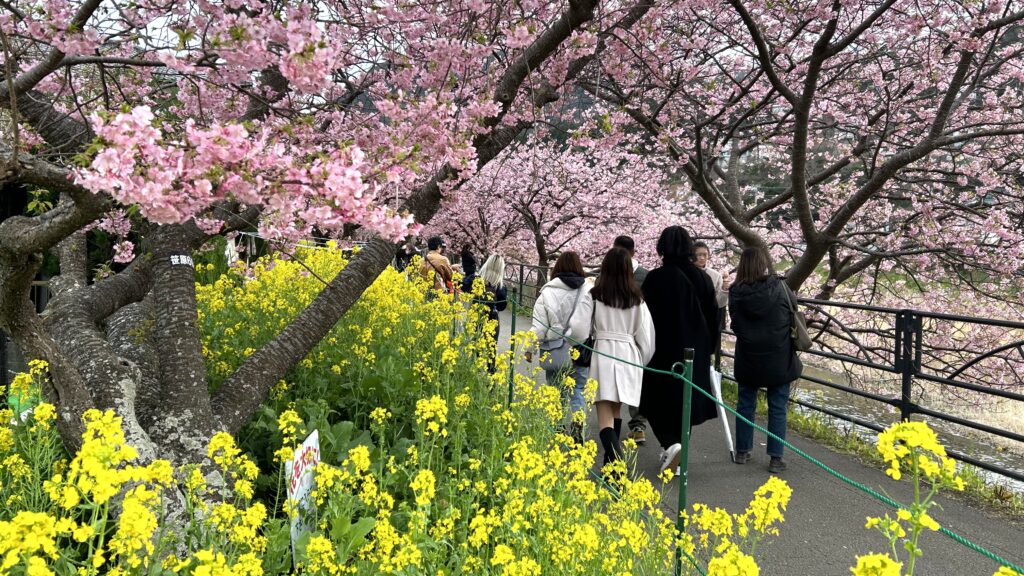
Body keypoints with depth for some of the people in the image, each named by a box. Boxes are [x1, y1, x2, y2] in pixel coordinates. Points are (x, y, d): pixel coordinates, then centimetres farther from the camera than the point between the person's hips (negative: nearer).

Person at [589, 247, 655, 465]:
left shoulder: (595, 295, -7)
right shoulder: (636, 299, 2)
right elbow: (644, 334, 6)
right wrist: (642, 361, 21)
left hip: (603, 353, -3)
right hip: (629, 355, 4)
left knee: (605, 413, -7)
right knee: (616, 410, 20)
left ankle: (616, 460, -24)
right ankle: (614, 457, 30)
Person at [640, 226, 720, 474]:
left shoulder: (655, 278, -12)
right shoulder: (702, 278, -1)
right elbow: (713, 316, 5)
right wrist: (709, 349, 15)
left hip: (663, 350, -4)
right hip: (695, 351, 4)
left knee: (658, 400, 10)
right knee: (686, 400, 14)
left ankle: (670, 444, -12)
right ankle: (677, 457, 19)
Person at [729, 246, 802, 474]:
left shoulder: (736, 292, -7)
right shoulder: (779, 288, -10)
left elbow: (735, 324, 3)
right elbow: (793, 315, 5)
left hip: (748, 358, 2)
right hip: (778, 358, -1)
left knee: (745, 404, 15)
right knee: (777, 408, 6)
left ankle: (742, 451, 22)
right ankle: (775, 458, 7)